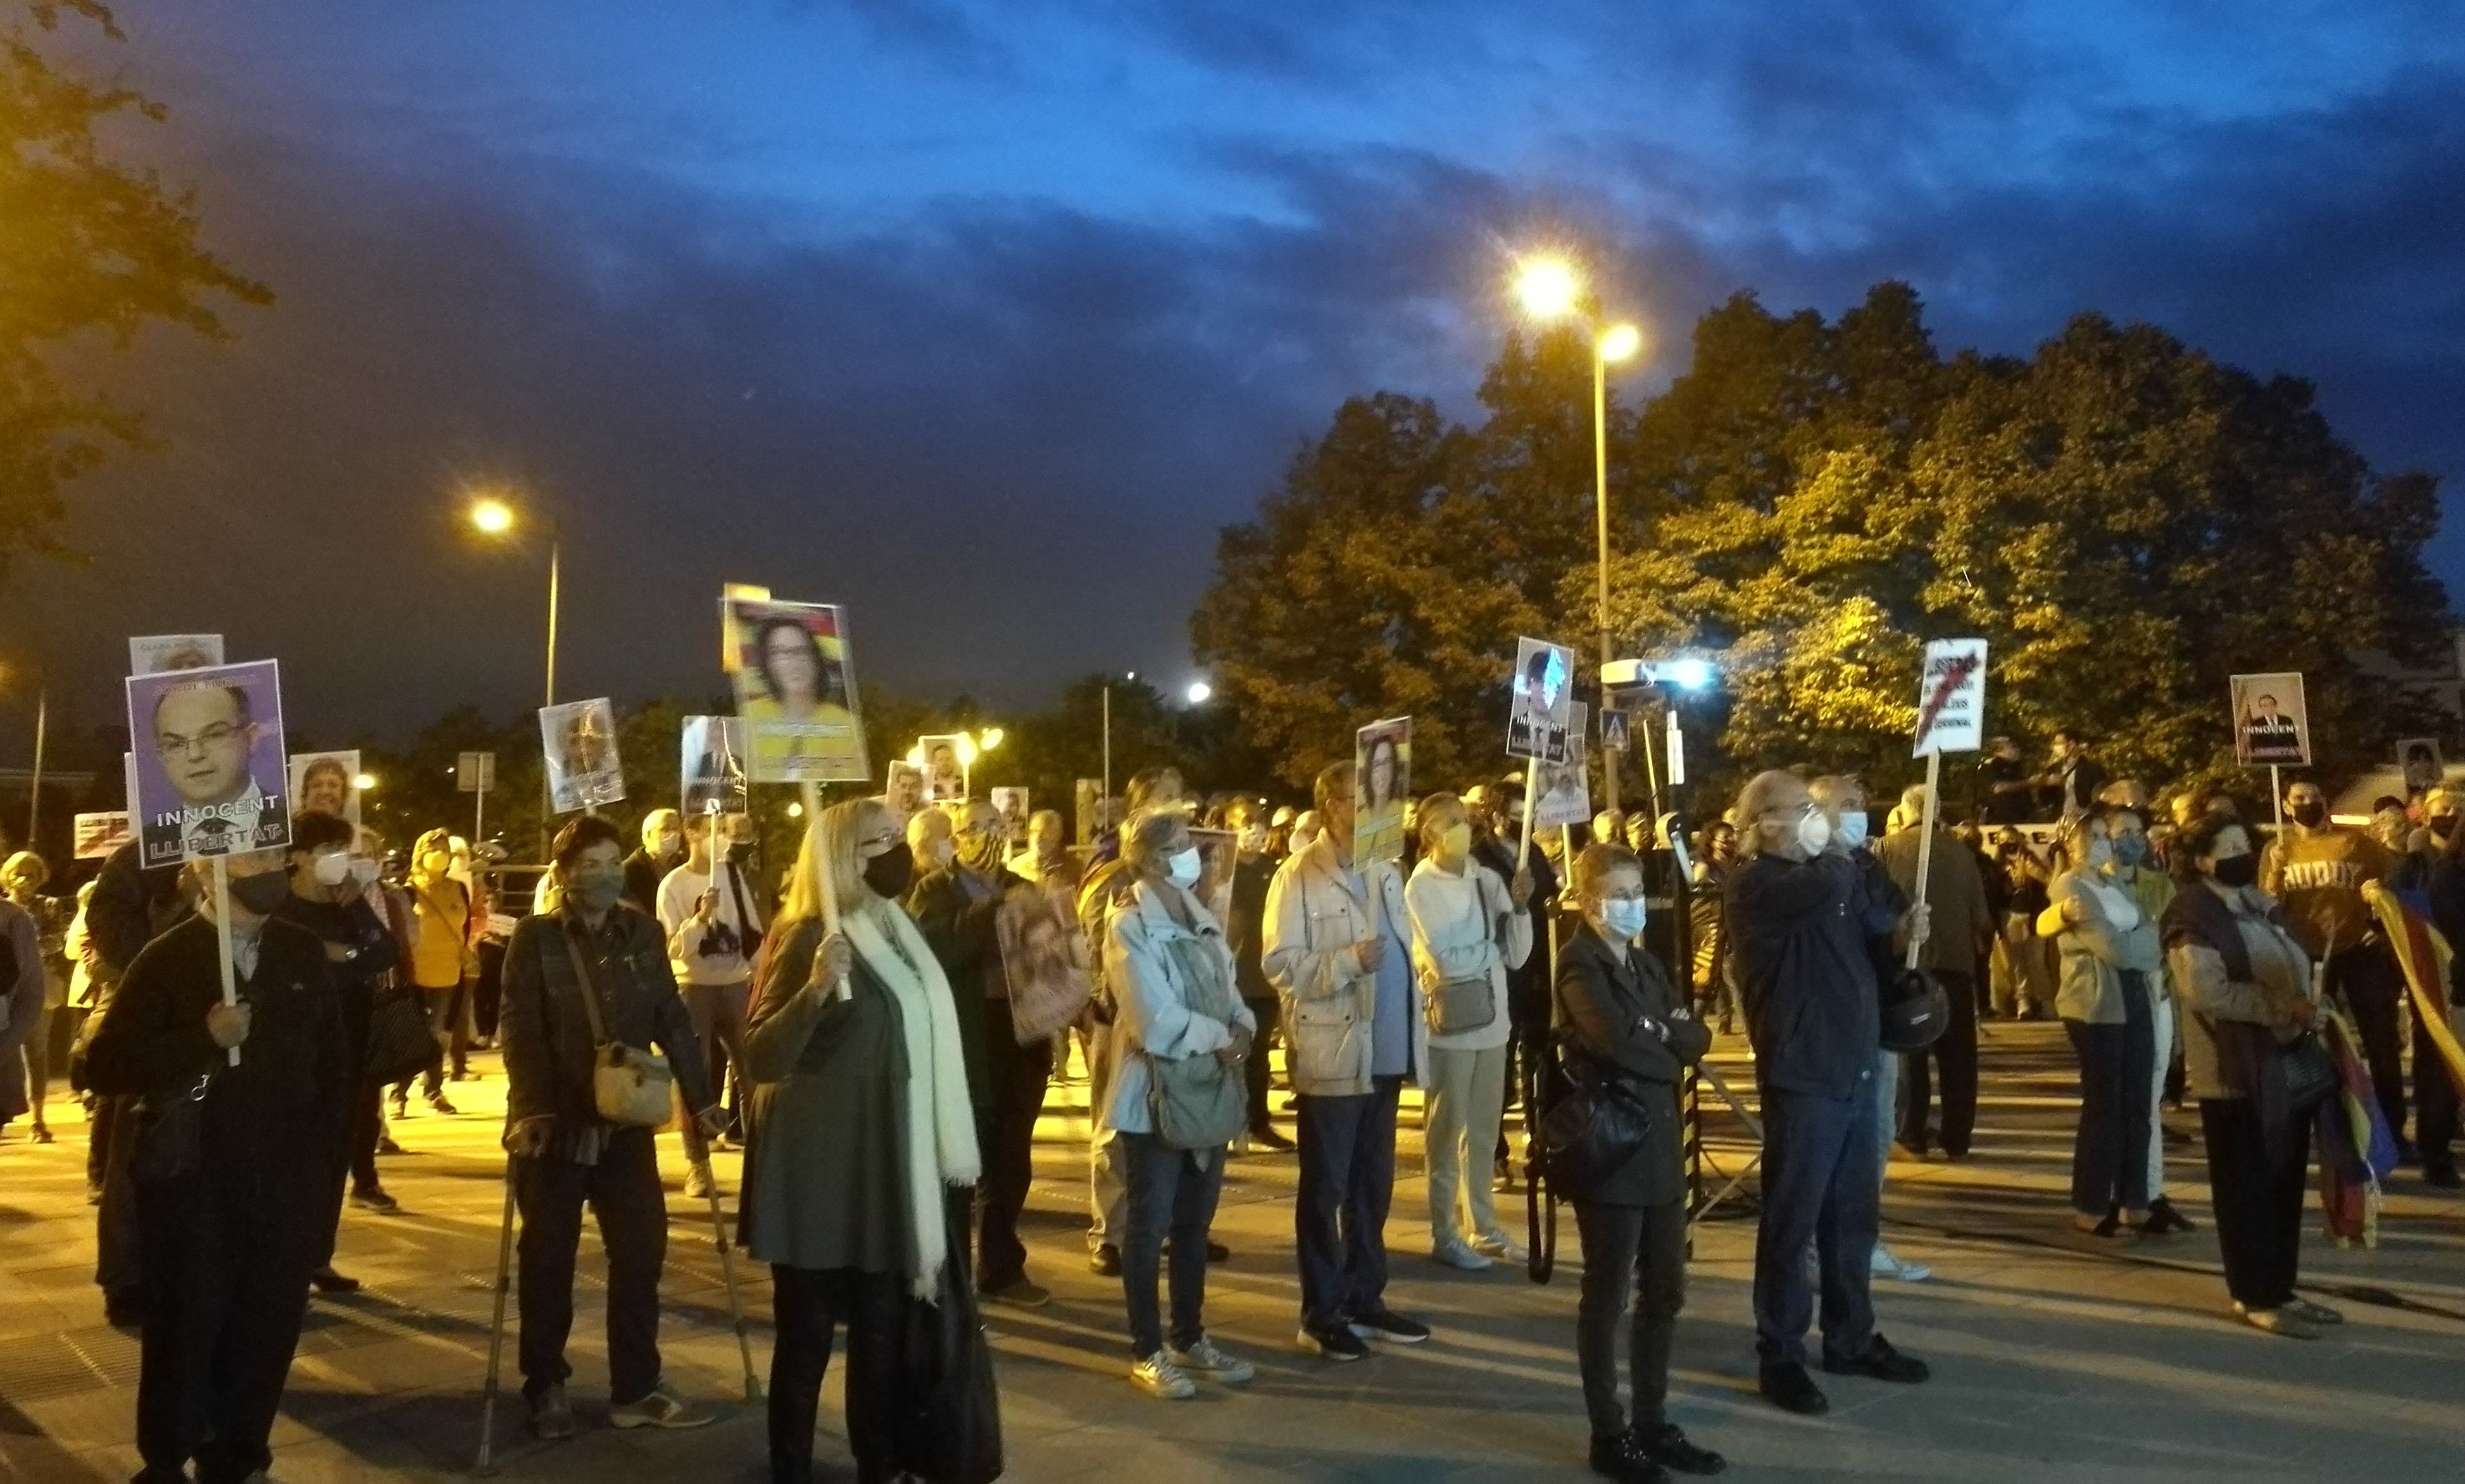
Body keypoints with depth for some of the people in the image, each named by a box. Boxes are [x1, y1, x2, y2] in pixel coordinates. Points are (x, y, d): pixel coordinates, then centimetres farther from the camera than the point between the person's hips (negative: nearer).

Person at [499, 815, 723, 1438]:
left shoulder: (642, 932, 3)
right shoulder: (535, 937, -6)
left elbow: (671, 1019, 5)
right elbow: (519, 1030, -13)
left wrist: (699, 1096, 1)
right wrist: (531, 1109, -25)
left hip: (625, 1122, 3)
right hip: (555, 1122, -3)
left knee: (641, 1252, 3)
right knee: (548, 1259, 8)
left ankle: (635, 1389, 16)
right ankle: (545, 1387, 24)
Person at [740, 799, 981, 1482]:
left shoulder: (895, 931, 12)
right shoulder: (807, 936, -12)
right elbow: (760, 1059, -18)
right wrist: (815, 990, -34)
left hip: (886, 1168, 7)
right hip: (818, 1167, -7)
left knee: (883, 1329, 11)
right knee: (809, 1333, 0)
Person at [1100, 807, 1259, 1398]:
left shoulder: (1200, 916, 9)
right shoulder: (1129, 926, -14)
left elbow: (1227, 987, 10)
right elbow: (1156, 1022, -21)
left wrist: (1243, 1027, -10)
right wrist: (1220, 1036, -11)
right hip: (1155, 1093, -7)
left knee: (1195, 1221, 15)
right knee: (1150, 1224, 3)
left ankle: (1189, 1339, 28)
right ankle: (1148, 1352, 14)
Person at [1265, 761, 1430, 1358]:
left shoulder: (1384, 872, 12)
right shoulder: (1298, 877, -8)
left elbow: (1403, 951, 15)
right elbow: (1279, 965, -14)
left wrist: (1415, 1030, 7)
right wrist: (1349, 961, -24)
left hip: (1385, 1050, 7)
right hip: (1333, 1053, -6)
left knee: (1373, 1183, 15)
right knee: (1326, 1187, 4)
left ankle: (1364, 1299, 26)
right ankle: (1321, 1313, 14)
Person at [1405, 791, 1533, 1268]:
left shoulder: (1489, 880, 4)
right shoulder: (1421, 888, -9)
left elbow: (1517, 955, 4)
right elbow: (1446, 961, -15)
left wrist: (1519, 908, -10)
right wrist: (1492, 942, -3)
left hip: (1491, 1022, 5)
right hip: (1449, 1025, -5)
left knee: (1484, 1132, 15)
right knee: (1448, 1134, 5)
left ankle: (1482, 1227, 26)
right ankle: (1445, 1235, 15)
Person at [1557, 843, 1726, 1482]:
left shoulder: (1646, 964, 15)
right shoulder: (1579, 966, -10)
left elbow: (1697, 1038, 6)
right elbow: (1619, 1041, -25)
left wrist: (1657, 1036, -13)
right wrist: (1669, 1050, -7)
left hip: (1660, 1146, 8)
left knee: (1665, 1293, 13)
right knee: (1608, 1297, 3)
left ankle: (1652, 1423, 25)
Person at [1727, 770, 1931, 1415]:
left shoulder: (1824, 873, 15)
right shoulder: (1756, 885, -14)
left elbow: (1867, 934, 24)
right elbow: (1832, 888, -31)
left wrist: (1899, 929, 1)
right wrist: (1828, 849, -8)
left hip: (1853, 1067, 8)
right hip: (1801, 1075, -8)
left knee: (1854, 1211, 16)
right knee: (1793, 1216, -1)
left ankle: (1851, 1337, 29)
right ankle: (1781, 1354, 9)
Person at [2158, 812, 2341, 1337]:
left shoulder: (2259, 904, 15)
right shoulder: (2192, 914, -13)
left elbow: (2296, 966, 24)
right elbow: (2207, 990, -22)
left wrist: (2309, 1008, 7)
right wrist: (2279, 1005, -20)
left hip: (2286, 1061, 9)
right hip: (2237, 1070, -9)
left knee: (2284, 1185, 14)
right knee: (2247, 1189, 1)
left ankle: (2281, 1288, 25)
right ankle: (2255, 1297, 10)